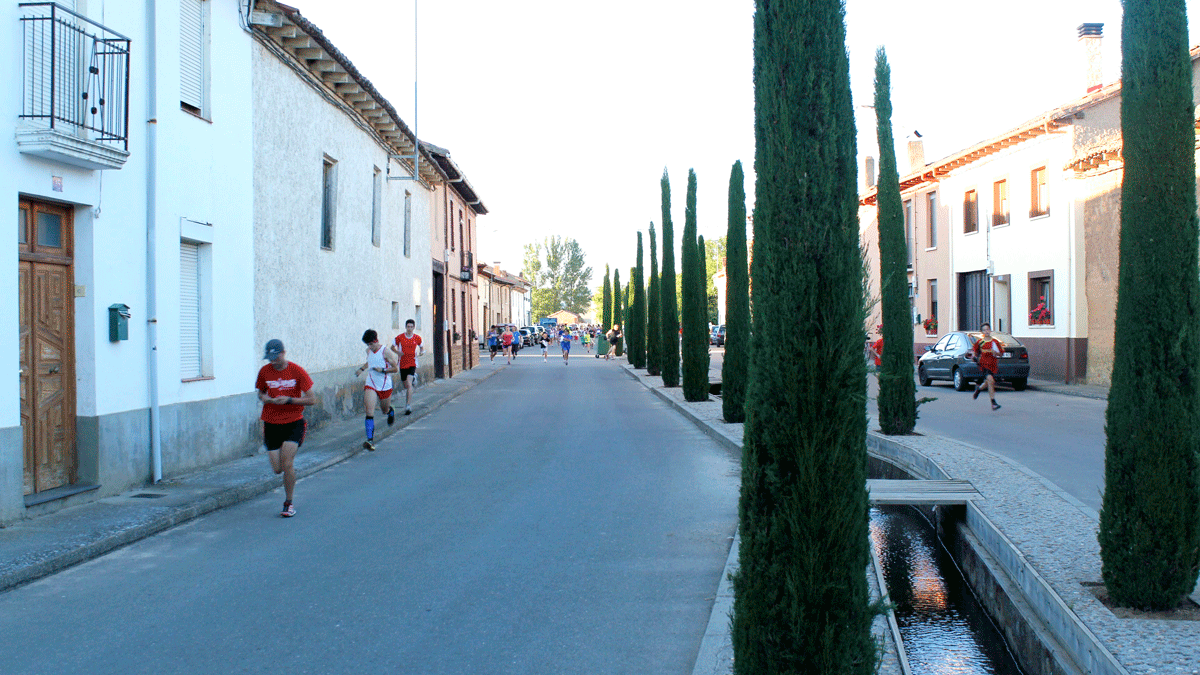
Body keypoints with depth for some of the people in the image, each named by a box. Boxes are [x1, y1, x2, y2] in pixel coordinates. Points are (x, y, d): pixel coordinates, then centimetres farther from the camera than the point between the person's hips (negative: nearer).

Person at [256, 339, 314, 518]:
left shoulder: (298, 372, -8)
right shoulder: (264, 371, 1)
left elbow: (311, 399, -7)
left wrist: (289, 400, -20)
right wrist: (266, 399, -7)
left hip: (293, 423, -3)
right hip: (271, 424, 3)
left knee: (287, 464, -14)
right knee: (277, 469, -1)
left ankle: (288, 503, 4)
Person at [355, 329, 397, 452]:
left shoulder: (385, 352, -12)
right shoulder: (368, 351, 4)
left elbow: (395, 368, -8)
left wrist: (382, 370, -21)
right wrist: (362, 369, 13)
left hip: (385, 386, -3)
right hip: (370, 385, 3)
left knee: (385, 410, 18)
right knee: (369, 412, -15)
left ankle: (391, 411, 59)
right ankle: (370, 440, -22)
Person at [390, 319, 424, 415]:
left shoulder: (417, 338, 1)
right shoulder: (400, 337, -2)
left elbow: (422, 347, 18)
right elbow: (393, 347, 11)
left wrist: (421, 352, -3)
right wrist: (397, 352, -10)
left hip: (412, 364, -2)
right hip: (403, 363, 2)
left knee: (409, 384, -18)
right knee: (406, 386, 11)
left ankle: (408, 406, -22)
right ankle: (407, 404, 31)